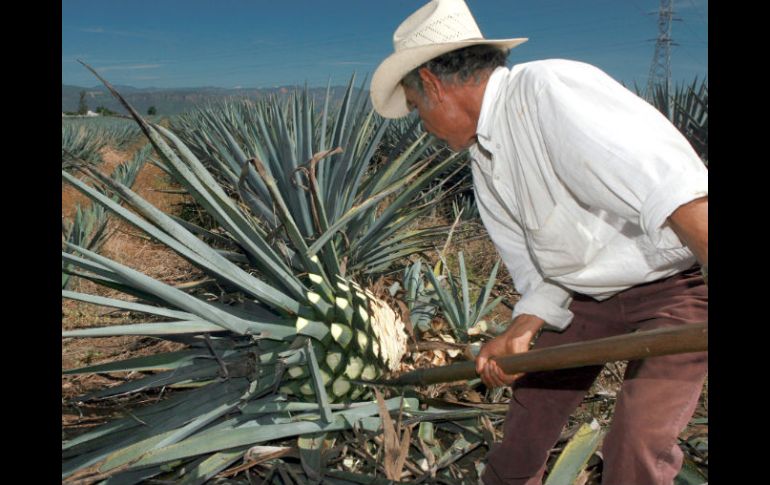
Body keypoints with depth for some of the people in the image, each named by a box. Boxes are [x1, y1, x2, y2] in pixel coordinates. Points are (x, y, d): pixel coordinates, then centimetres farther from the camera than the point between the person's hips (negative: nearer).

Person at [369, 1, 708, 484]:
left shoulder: (549, 88, -25)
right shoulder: (485, 165, 2)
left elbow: (670, 186, -35)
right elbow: (542, 275, 4)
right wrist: (520, 333, -12)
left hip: (676, 281, -7)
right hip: (584, 294, 8)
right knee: (528, 413, 14)